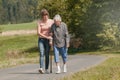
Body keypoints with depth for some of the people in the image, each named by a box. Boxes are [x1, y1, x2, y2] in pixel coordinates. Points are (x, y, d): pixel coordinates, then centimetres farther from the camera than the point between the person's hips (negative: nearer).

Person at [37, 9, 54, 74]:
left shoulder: (51, 21, 1)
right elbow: (38, 33, -10)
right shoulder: (39, 22, -4)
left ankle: (46, 69, 6)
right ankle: (41, 68, -26)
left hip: (48, 40, 1)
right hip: (41, 40, -1)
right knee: (42, 54, -15)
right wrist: (46, 37, -17)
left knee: (47, 55, -2)